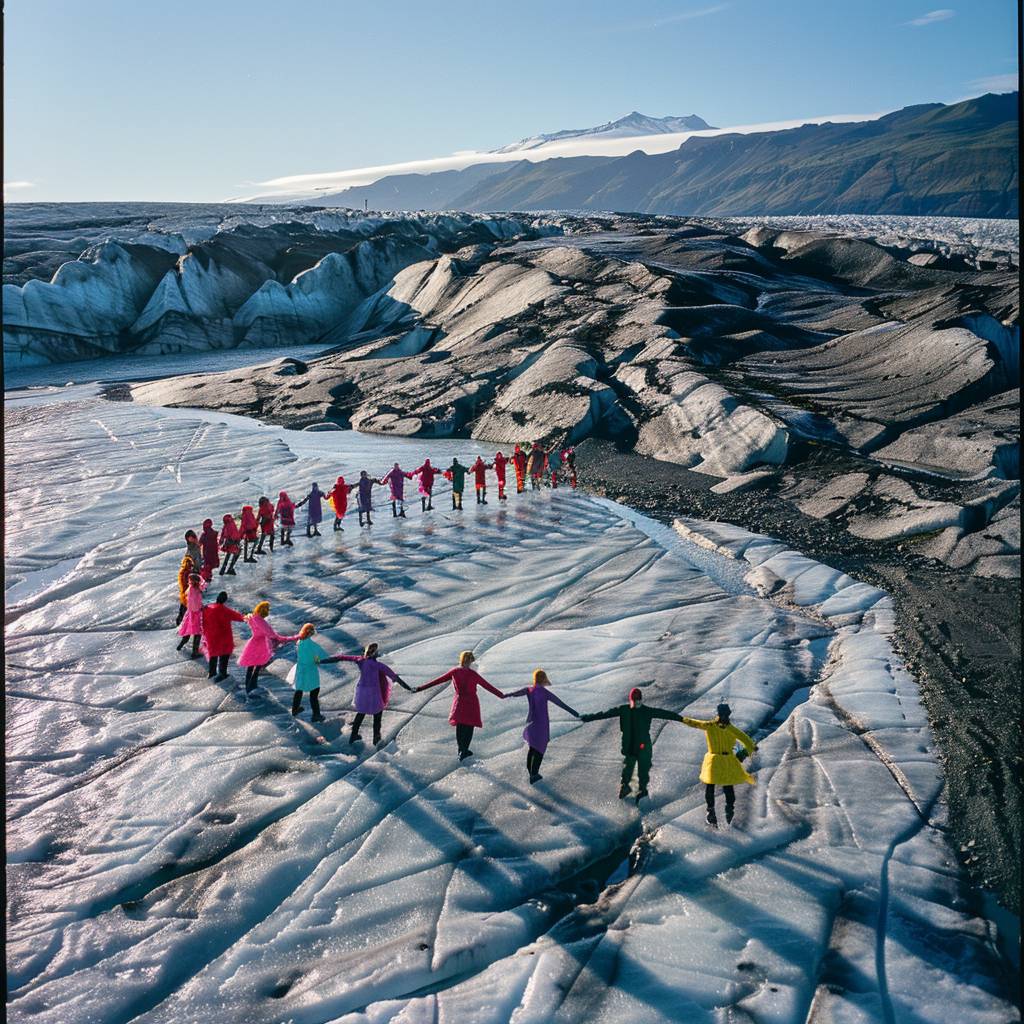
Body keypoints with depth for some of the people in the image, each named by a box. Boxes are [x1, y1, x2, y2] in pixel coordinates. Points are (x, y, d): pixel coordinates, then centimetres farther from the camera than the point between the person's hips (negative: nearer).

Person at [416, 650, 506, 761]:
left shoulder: (454, 672, -9)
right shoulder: (473, 674, -16)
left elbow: (437, 680, -4)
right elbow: (487, 686, -11)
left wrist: (420, 688, 3)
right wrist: (501, 695, -2)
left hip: (459, 702, 3)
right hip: (471, 703, -3)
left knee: (460, 726, 17)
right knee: (469, 727, 10)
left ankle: (462, 750, 24)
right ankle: (464, 751, 10)